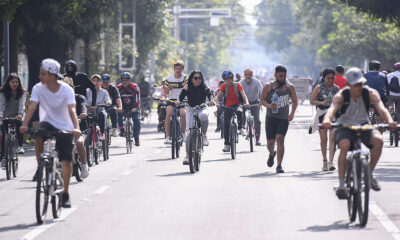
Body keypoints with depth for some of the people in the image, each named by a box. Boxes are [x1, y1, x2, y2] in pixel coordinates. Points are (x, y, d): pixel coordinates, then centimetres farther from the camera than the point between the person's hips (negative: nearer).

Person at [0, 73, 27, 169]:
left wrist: (20, 114, -37)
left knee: (20, 125, -33)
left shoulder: (22, 93, -4)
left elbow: (22, 104, -18)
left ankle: (20, 146, -24)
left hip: (17, 117, -1)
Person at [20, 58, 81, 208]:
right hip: (48, 123, 1)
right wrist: (25, 124, -39)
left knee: (66, 161, -4)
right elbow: (32, 106, -23)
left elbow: (71, 109, -30)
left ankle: (65, 194, 12)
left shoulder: (66, 90, -18)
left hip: (65, 127, -1)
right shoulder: (38, 88, -13)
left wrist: (76, 128, -46)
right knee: (38, 135, -34)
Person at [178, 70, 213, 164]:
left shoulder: (204, 87, -2)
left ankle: (204, 135, -18)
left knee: (203, 115, -40)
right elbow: (182, 95, -11)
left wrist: (211, 101, -36)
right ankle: (187, 155, -5)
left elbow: (210, 95, -14)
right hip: (191, 109, 1)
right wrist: (179, 101, -32)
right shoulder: (187, 87, -1)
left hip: (202, 108, -1)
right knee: (189, 132, -12)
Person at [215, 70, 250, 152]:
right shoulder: (224, 86, -2)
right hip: (228, 107, 2)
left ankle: (240, 128, -14)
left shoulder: (237, 85, -5)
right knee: (226, 124, -10)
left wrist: (246, 102, -33)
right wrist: (217, 103, -30)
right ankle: (227, 144, -3)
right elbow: (217, 96, -9)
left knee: (239, 111, -38)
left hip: (237, 105, -2)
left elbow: (243, 95, -14)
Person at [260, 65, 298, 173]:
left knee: (280, 139, -16)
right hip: (271, 117, 0)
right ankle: (272, 154, 42)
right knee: (270, 142, 5)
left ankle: (279, 166, -14)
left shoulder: (290, 87, 4)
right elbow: (262, 100, 1)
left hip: (284, 118, 0)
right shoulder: (268, 86, 0)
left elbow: (295, 101, 14)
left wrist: (292, 114, 0)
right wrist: (269, 105, -20)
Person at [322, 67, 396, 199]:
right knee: (344, 145, -34)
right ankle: (341, 184, -27)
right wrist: (327, 120, -57)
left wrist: (389, 121, -46)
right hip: (345, 127, -2)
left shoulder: (370, 93, -12)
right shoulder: (341, 96, -16)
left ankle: (370, 174, -7)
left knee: (378, 140, -28)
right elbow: (332, 108, -33)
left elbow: (381, 108, -25)